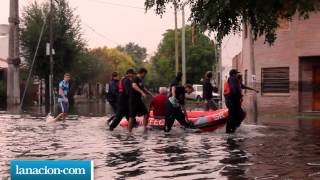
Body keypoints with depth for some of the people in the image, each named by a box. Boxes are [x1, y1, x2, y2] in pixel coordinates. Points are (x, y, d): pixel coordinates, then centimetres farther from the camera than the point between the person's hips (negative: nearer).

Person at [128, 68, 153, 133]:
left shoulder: (140, 80, 16)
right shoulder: (136, 79, -12)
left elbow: (144, 88, 31)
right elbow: (134, 86, -33)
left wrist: (151, 94, 32)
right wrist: (142, 92, -41)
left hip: (139, 100, 9)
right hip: (133, 100, -9)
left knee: (146, 113, 8)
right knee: (132, 116, -7)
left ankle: (145, 128, 13)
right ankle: (129, 131, -2)